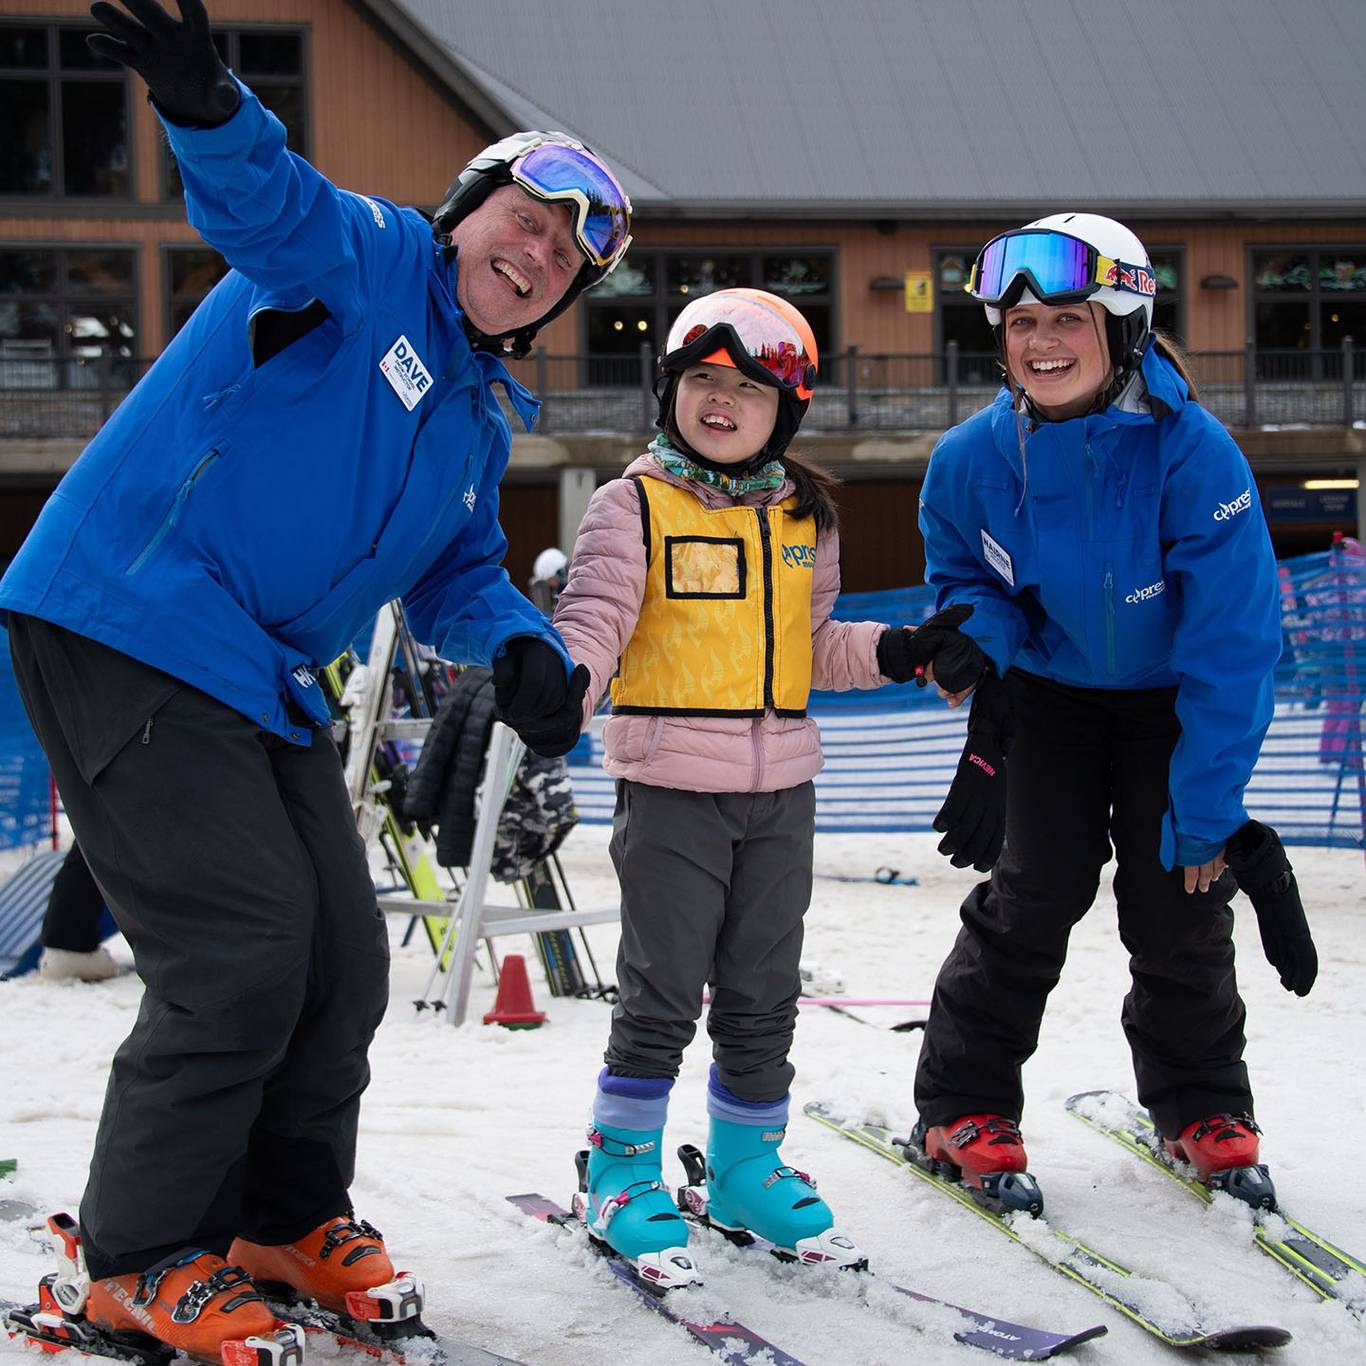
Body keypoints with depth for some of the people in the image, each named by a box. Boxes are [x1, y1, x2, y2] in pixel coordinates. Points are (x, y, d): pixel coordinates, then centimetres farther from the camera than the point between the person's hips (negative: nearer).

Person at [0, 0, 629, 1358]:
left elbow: (455, 578, 21)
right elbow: (268, 201, -30)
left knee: (340, 960, 11)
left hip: (265, 685, 9)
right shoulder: (365, 262, -9)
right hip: (126, 628, -9)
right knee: (239, 952, -12)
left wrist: (520, 648, -2)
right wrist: (211, 111, -54)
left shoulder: (481, 421, 17)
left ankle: (291, 1217, 33)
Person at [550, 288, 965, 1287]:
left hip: (781, 786, 5)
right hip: (671, 781, -5)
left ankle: (748, 1168, 27)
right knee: (662, 994, -2)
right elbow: (596, 618, -12)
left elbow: (815, 643, 16)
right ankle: (623, 1175, 13)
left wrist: (898, 653, 1)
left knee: (763, 996, 12)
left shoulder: (804, 516, 12)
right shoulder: (637, 504, -4)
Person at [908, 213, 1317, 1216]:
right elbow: (962, 569, 2)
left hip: (1168, 705, -1)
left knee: (1182, 903, 0)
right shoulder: (976, 456, -20)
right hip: (1047, 695, 1)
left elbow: (1233, 647, -26)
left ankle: (1203, 1110, 23)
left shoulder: (1193, 453, -31)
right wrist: (977, 638, -22)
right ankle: (962, 1109, 7)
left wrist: (1205, 811, -25)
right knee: (1036, 891, -7)